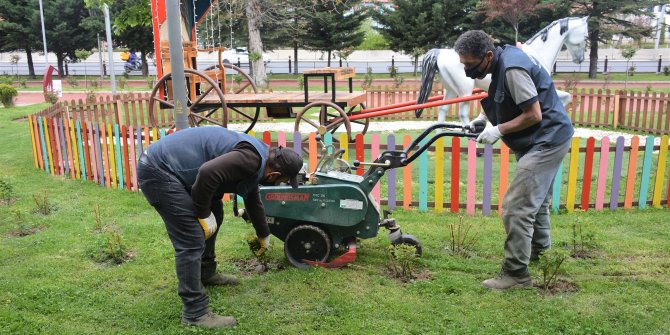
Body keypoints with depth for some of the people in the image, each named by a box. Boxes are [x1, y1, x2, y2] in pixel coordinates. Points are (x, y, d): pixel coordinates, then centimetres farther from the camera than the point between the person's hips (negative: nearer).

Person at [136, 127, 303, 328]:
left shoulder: (255, 160, 14)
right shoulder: (252, 159, -20)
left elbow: (253, 200, 30)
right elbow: (207, 172, -33)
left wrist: (264, 235, 44)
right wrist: (204, 214, -17)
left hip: (171, 167, 11)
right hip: (157, 170, -11)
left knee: (214, 215, 22)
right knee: (191, 240, -12)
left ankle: (206, 274, 38)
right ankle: (195, 313, -4)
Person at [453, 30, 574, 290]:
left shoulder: (513, 69, -27)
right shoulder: (502, 60, 4)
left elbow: (534, 115, -26)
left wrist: (499, 130, -20)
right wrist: (485, 117, 4)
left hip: (547, 140, -11)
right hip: (542, 140, 11)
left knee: (516, 206, -13)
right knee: (535, 197, 27)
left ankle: (516, 273, -4)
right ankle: (538, 246, 49)